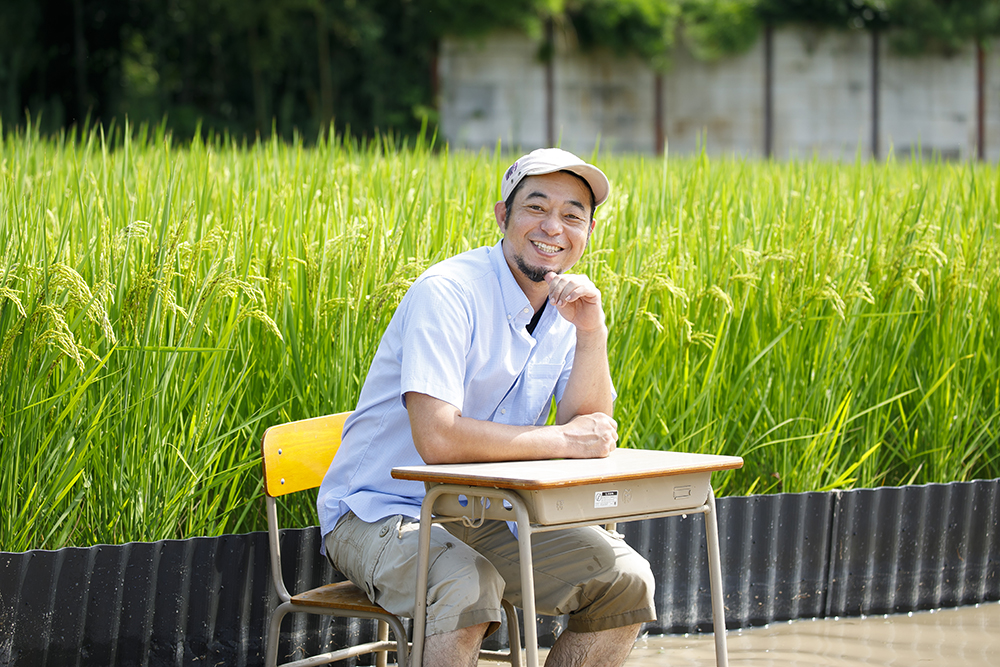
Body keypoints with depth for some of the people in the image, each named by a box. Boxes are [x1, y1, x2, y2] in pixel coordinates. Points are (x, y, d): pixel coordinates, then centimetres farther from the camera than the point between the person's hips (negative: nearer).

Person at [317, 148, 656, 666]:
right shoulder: (448, 293, -19)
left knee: (627, 579, -7)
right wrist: (561, 441, -21)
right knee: (468, 586, -37)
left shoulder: (568, 308, 4)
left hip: (486, 517, 7)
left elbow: (592, 438, -4)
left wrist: (591, 333, -17)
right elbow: (437, 439, -30)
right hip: (381, 512, -7)